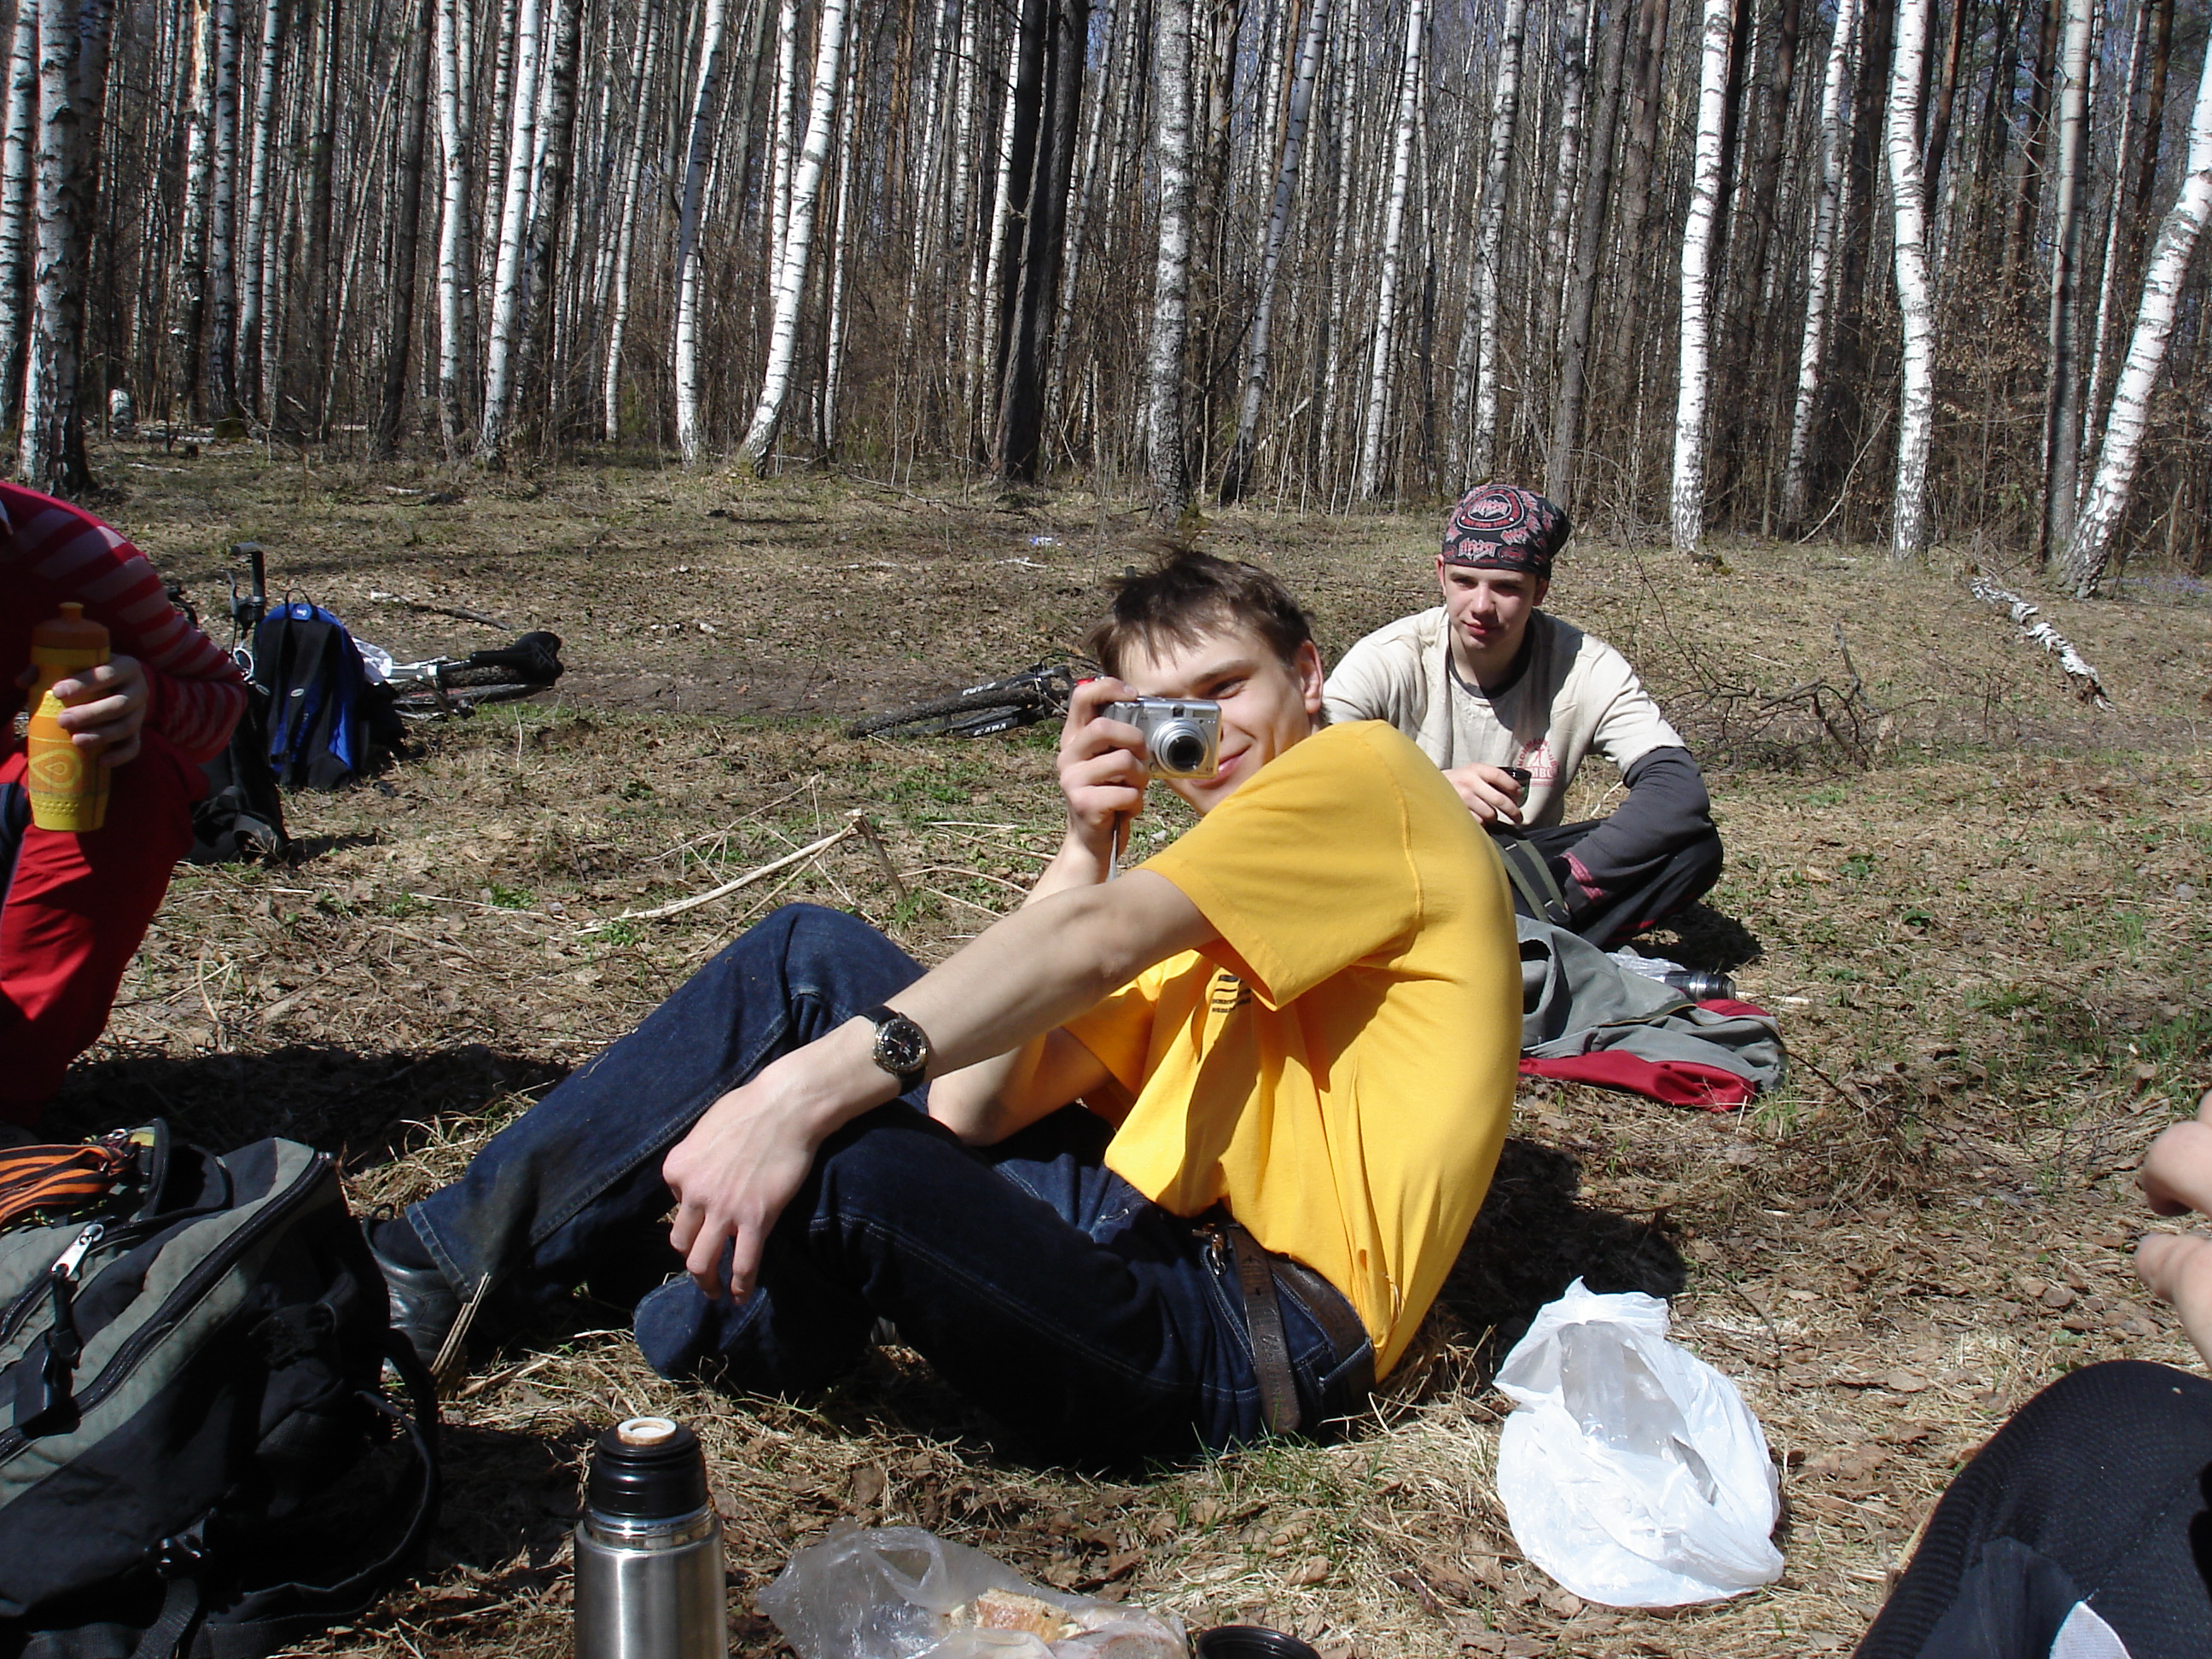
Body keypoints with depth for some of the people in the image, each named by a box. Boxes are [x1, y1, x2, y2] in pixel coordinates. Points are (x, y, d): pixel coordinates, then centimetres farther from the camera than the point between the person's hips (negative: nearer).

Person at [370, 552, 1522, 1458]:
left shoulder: (1361, 770, -3)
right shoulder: (1210, 915, 23)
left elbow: (1096, 940, -21)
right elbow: (977, 1110, 8)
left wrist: (802, 1090, -30)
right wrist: (1083, 846, 1)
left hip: (1252, 1336, -9)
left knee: (810, 1153, -30)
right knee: (811, 958, 5)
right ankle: (459, 1247, 10)